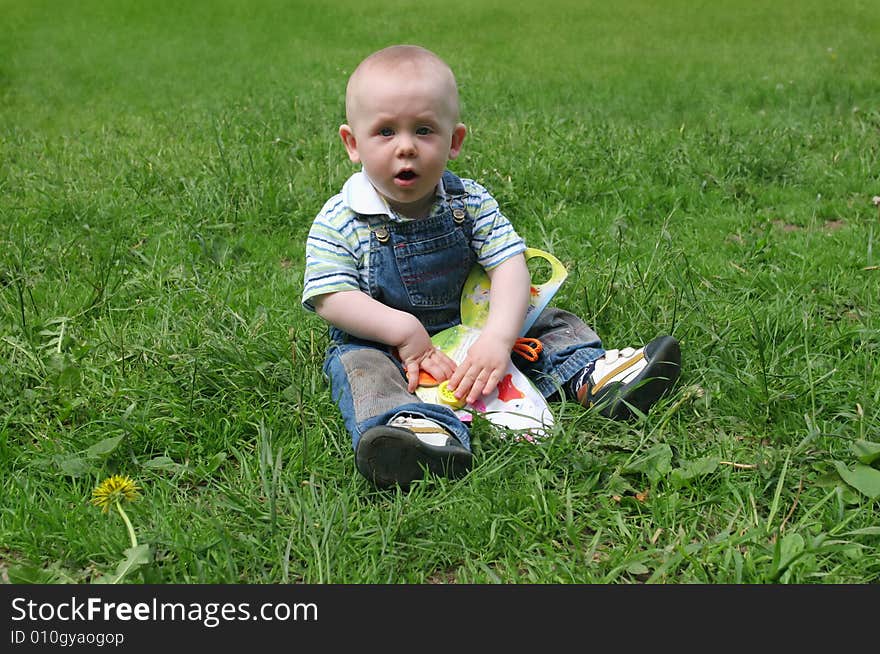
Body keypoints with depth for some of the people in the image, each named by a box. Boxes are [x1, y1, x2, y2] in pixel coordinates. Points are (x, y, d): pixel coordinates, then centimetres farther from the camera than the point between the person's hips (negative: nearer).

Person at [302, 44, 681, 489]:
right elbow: (331, 299, -17)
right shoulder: (338, 222, -13)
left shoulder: (470, 203, -7)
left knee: (551, 322, -2)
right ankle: (419, 427, -58)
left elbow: (509, 266, -16)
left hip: (469, 327, 3)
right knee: (358, 367, -34)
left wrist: (498, 337, -32)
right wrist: (404, 329, -29)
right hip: (380, 342, -3)